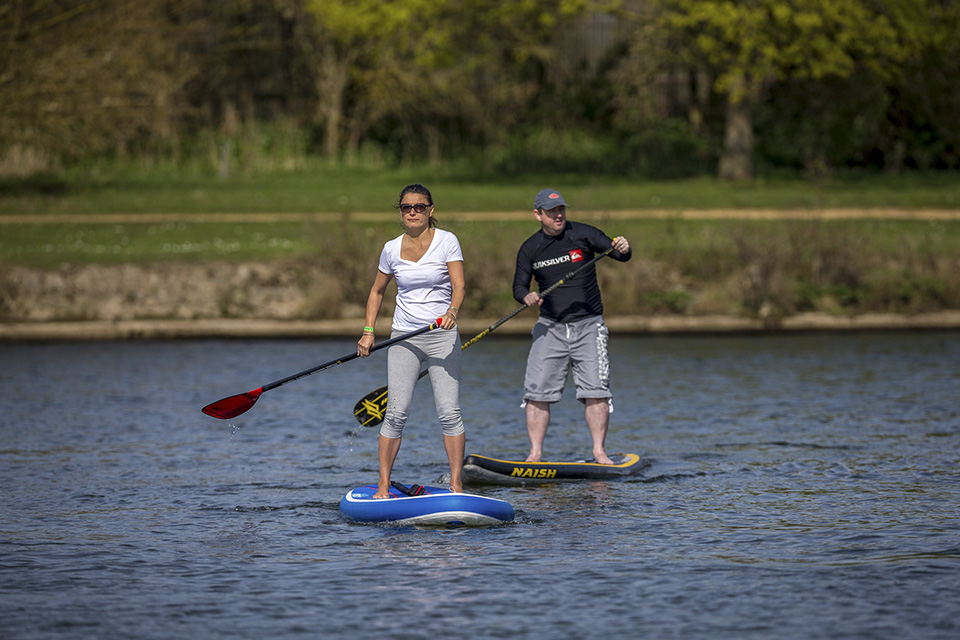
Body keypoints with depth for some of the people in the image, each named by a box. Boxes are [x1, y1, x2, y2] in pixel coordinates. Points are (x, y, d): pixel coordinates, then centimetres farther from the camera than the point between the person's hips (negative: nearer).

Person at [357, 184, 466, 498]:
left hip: (442, 336, -2)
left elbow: (459, 286, -11)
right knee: (396, 413, -5)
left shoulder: (446, 241, -3)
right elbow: (377, 291, 18)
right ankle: (383, 486, 1)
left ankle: (456, 484, -3)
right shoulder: (392, 249, 5)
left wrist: (452, 311, -32)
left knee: (449, 412, -9)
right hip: (404, 338, 2)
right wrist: (368, 332, 7)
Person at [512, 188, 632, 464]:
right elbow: (519, 286, 8)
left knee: (595, 388, -11)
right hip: (550, 327, 2)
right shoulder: (529, 249, 4)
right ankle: (535, 453, -1)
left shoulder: (582, 234, -4)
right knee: (537, 389, -6)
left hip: (588, 324, -2)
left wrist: (623, 249, -34)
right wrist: (527, 296, -15)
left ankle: (599, 451, -5)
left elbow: (620, 254, -10)